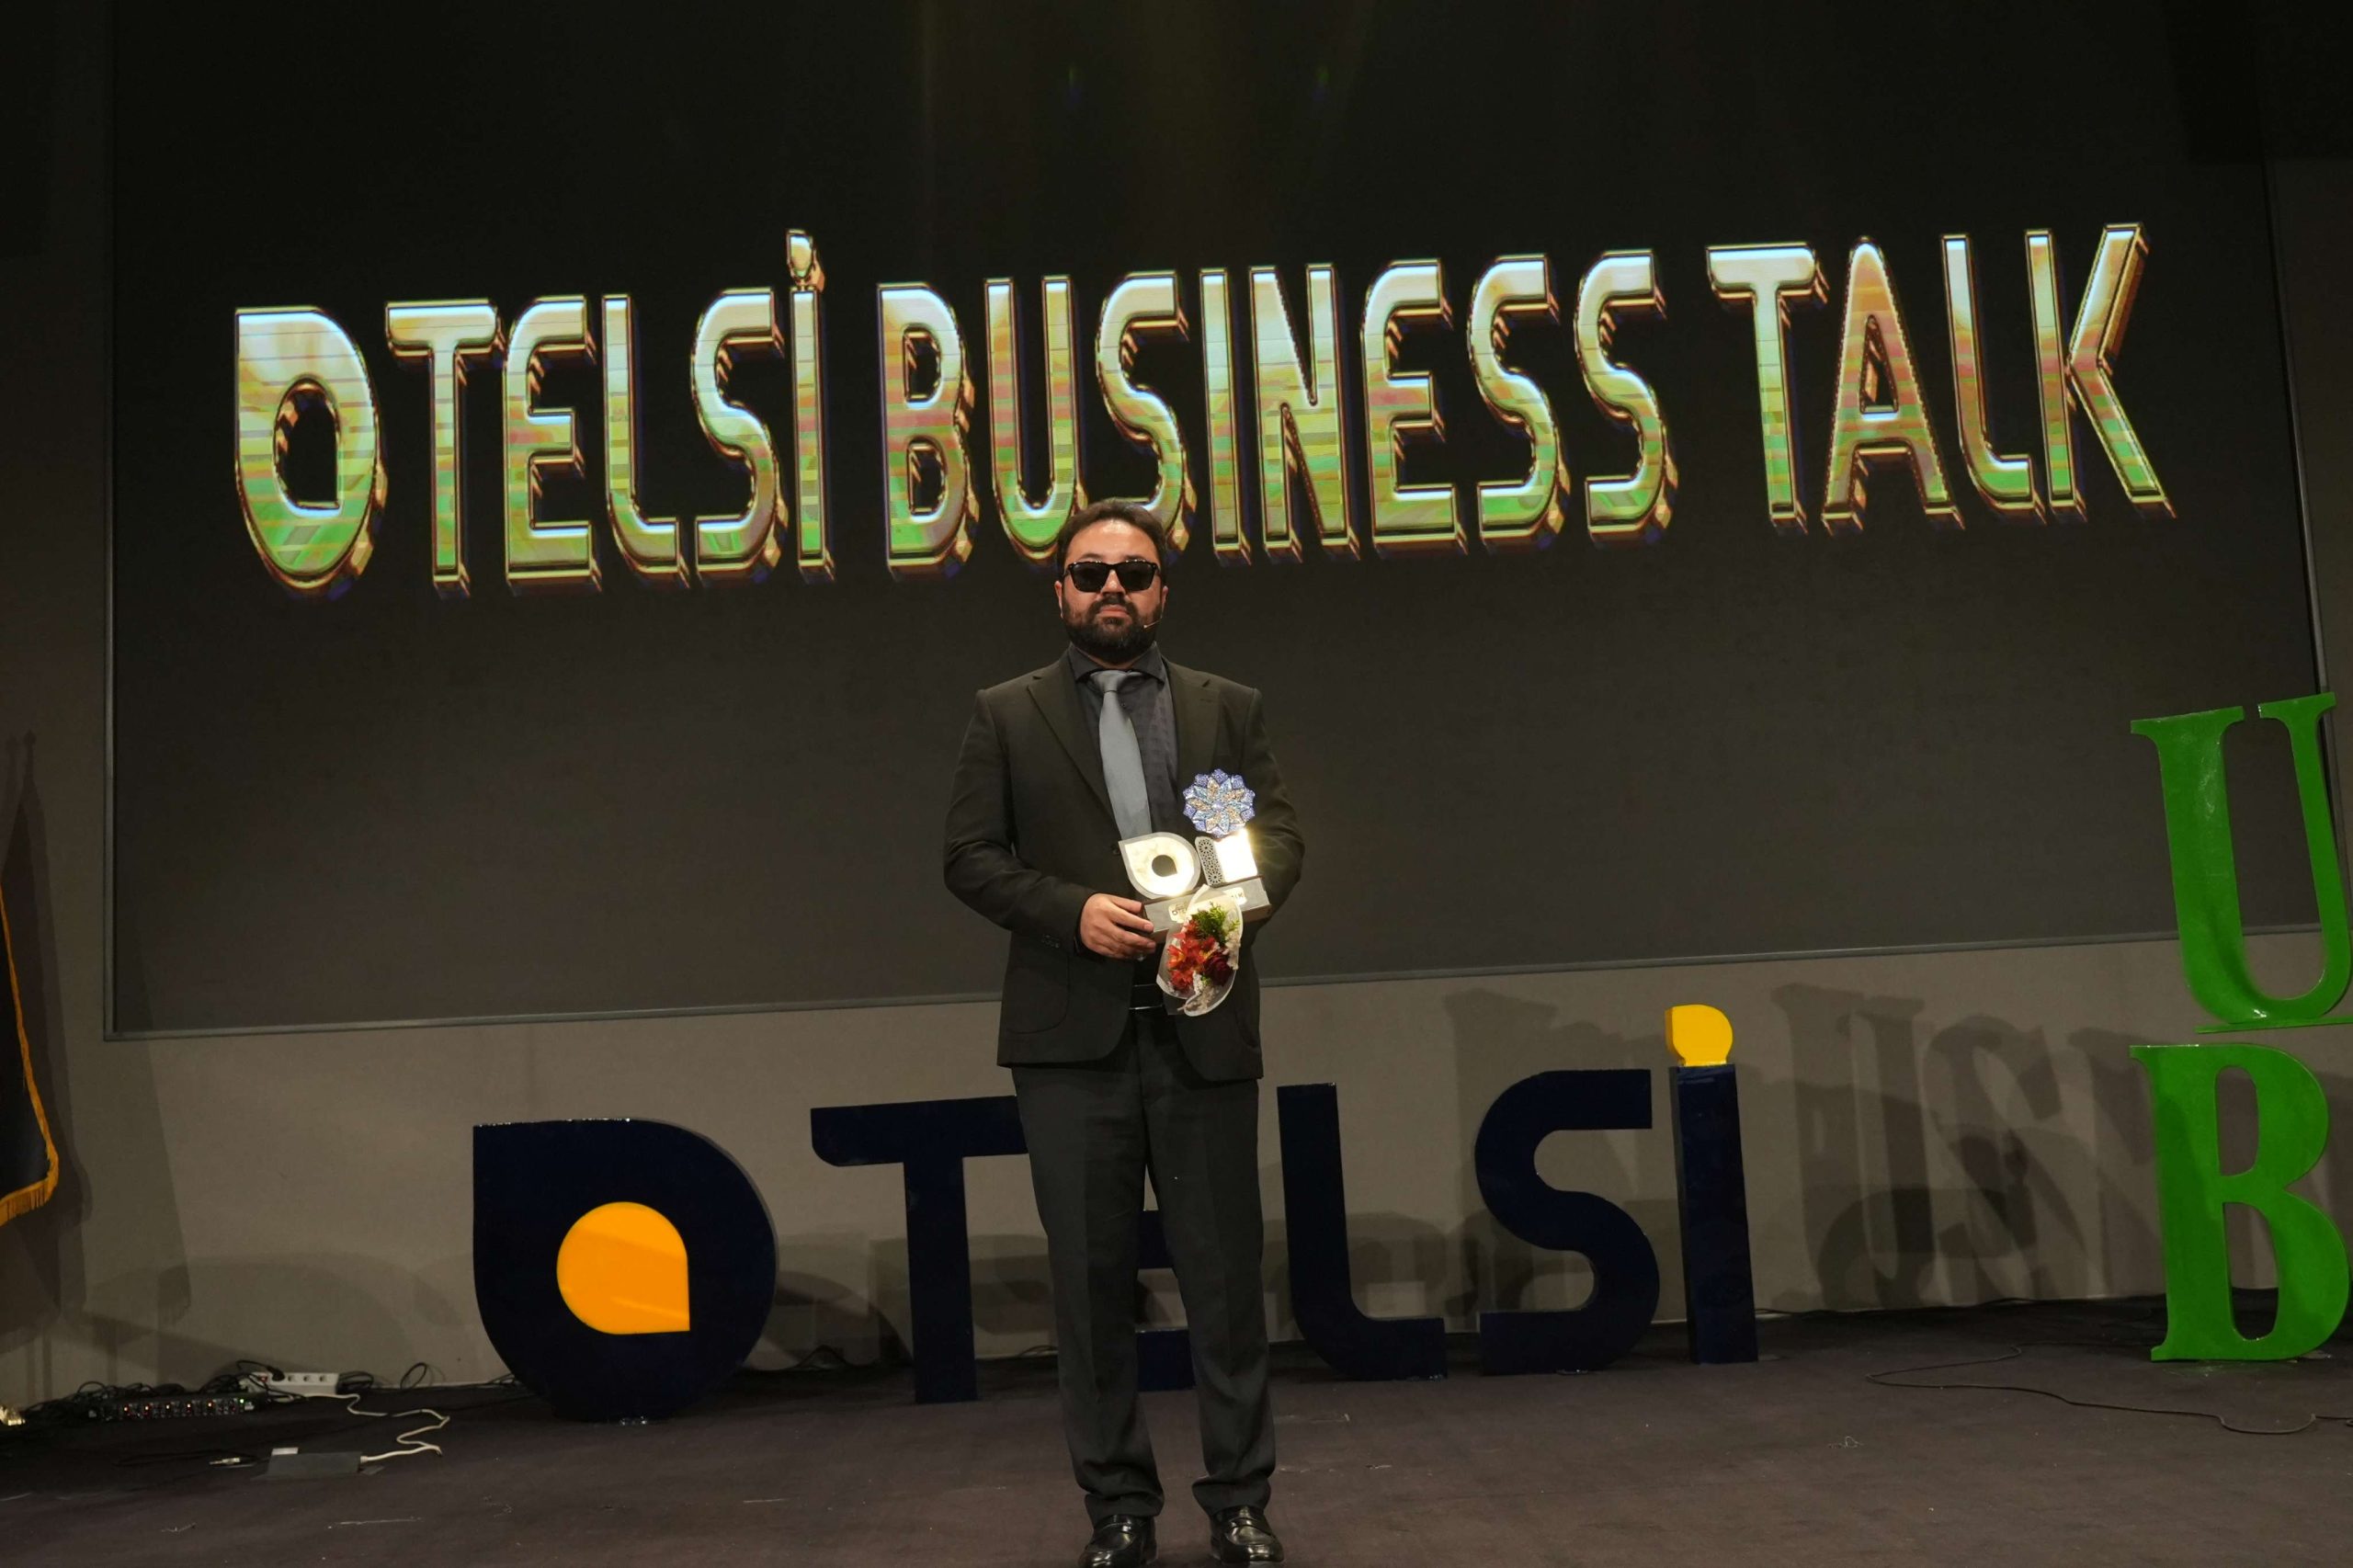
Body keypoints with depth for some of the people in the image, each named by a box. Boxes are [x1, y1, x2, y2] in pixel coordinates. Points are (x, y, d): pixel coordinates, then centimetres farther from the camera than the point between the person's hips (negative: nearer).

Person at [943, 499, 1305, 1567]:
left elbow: (1280, 829, 6)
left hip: (1202, 1028, 1)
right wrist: (1073, 909, -13)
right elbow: (970, 855, 2)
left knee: (1224, 1270, 4)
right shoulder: (1008, 715, 9)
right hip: (1072, 1034, -1)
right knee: (1091, 1277, 4)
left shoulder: (1228, 709, 13)